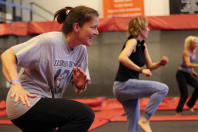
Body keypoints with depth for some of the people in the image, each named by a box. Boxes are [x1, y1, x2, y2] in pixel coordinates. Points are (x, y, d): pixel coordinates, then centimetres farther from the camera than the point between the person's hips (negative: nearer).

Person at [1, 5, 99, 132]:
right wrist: (16, 84, -32)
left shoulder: (81, 51, 4)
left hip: (47, 105, 8)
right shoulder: (49, 41, -17)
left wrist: (80, 85, -13)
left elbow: (78, 90, 10)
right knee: (85, 114, -22)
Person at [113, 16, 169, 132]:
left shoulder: (143, 45, 14)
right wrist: (141, 70, -29)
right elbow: (122, 58, -31)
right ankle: (145, 119, -14)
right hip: (123, 84, -9)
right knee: (163, 89, -19)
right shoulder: (132, 41, -12)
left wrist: (160, 63, 0)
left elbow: (150, 66, 19)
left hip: (130, 85, 9)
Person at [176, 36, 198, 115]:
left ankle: (190, 104, 5)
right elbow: (188, 64, -33)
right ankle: (178, 111, 8)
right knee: (185, 94, -11)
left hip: (188, 74, 7)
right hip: (181, 74, -7)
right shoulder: (186, 52, -17)